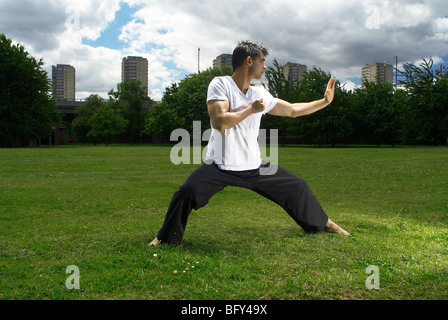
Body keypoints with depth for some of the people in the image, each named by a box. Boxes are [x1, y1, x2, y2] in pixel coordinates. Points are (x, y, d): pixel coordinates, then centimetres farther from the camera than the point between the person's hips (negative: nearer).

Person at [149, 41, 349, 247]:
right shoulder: (220, 84, -8)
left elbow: (293, 110, 21)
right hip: (220, 167, -6)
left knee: (297, 187, 13)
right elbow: (219, 123, -23)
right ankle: (166, 237, -1)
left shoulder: (260, 94, 9)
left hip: (255, 167, 6)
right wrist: (251, 109, -12)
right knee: (187, 192, -29)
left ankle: (322, 223, 40)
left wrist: (325, 101, 22)